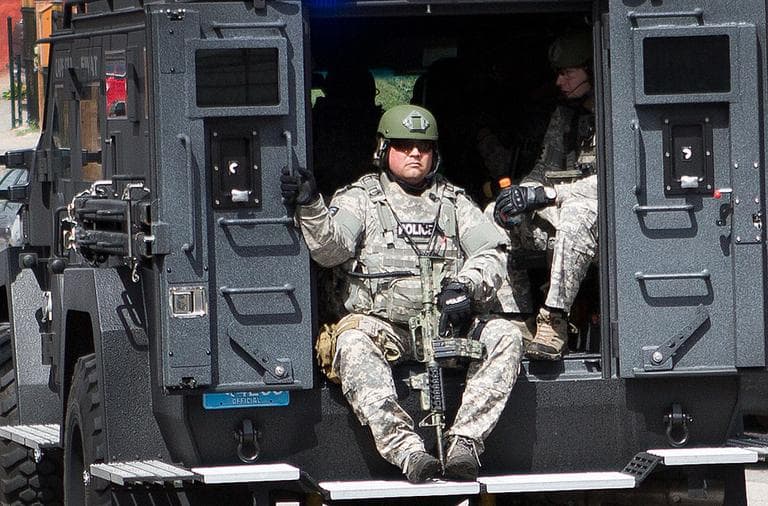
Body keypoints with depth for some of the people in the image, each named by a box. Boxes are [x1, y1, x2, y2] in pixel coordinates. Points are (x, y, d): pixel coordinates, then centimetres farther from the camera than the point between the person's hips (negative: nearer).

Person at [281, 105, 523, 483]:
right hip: (381, 323, -2)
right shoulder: (361, 199, 14)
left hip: (447, 325, 3)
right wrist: (309, 208, -24)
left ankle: (464, 442, -30)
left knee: (505, 337, -24)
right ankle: (406, 450, -45)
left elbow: (491, 253, 7)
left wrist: (466, 285, -15)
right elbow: (330, 248, -3)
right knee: (353, 345, -36)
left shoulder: (453, 203, 20)